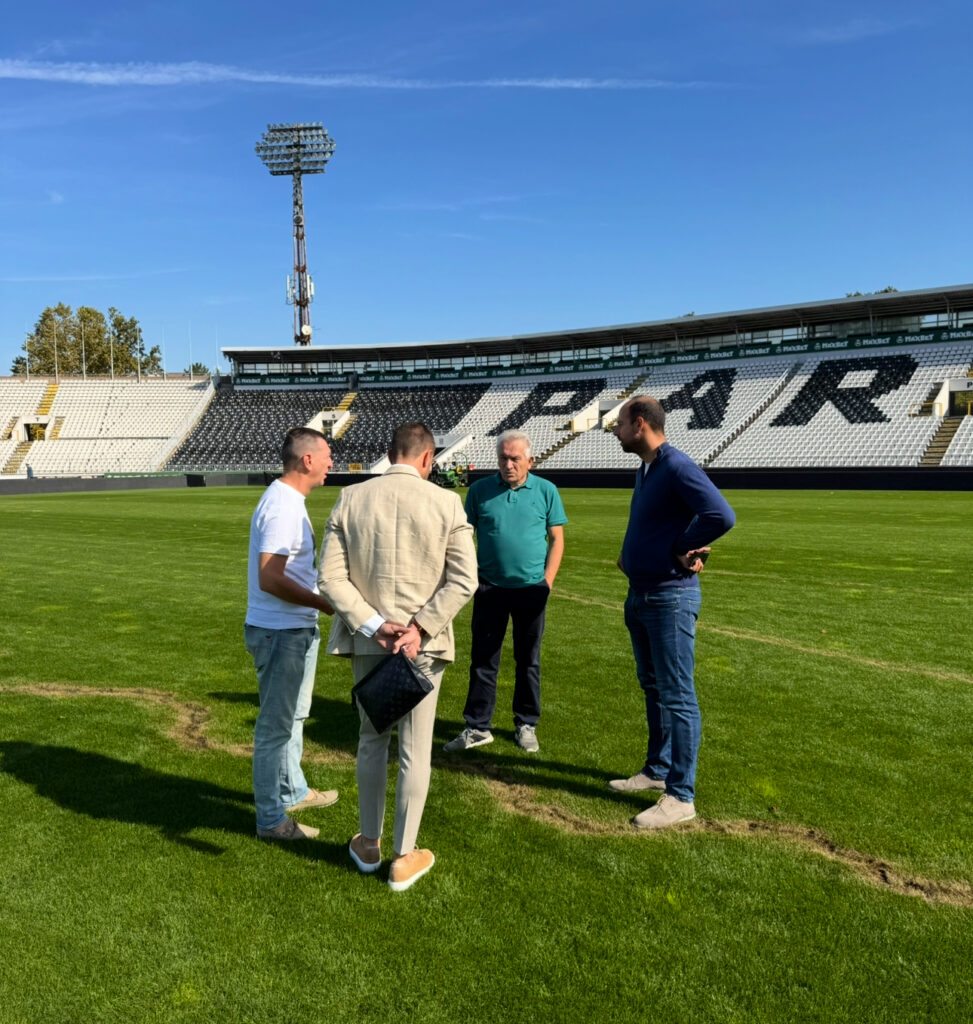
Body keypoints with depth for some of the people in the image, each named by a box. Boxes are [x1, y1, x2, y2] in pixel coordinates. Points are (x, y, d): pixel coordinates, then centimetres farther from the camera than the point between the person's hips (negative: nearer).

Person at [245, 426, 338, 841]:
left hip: (295, 629, 11)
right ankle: (271, 819, 16)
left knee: (292, 717, 24)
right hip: (281, 633, -11)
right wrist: (324, 603, -22)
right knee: (276, 725, 2)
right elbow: (270, 579, -27)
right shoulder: (283, 506, -22)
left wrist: (321, 597, 19)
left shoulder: (286, 499, 10)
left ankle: (292, 791, 41)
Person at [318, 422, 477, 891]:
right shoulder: (446, 503, -8)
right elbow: (464, 579, -13)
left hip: (366, 641, 2)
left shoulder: (350, 499, -3)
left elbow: (331, 577, -7)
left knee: (372, 740, 21)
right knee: (415, 749, 11)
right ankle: (405, 859, 24)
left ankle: (368, 845, 35)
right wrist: (420, 628, -13)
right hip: (422, 644, -2)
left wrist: (372, 625, -10)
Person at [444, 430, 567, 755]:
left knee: (528, 660, 11)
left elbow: (556, 538, 3)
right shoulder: (480, 490, 1)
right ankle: (477, 728, 17)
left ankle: (526, 726, 25)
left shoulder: (546, 491, 0)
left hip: (531, 588, 0)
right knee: (483, 659, 6)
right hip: (489, 588, 1)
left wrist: (547, 581, -5)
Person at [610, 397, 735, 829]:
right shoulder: (644, 470, 12)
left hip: (670, 597, -10)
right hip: (640, 594, 10)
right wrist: (632, 553, 8)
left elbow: (722, 516, -30)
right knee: (653, 688, 19)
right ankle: (658, 769, 34)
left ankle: (680, 797, 8)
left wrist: (680, 549, -18)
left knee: (676, 695, -1)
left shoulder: (677, 468, -18)